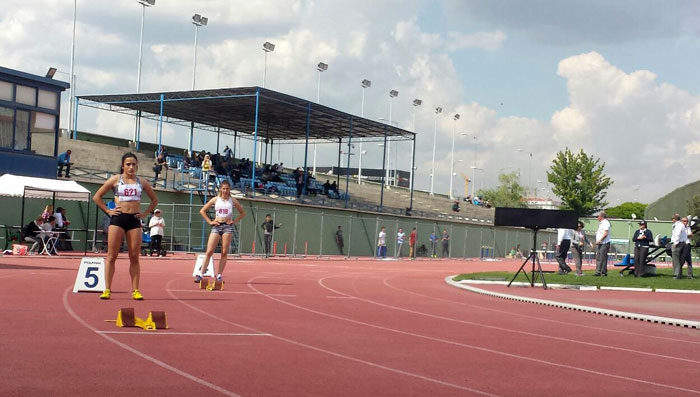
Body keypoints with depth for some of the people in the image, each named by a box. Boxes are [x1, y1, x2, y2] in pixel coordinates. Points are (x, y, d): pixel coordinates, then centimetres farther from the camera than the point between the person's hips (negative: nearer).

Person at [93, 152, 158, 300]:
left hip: (134, 220, 2)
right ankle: (107, 289, -2)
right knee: (111, 256, -3)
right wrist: (108, 211, -2)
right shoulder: (115, 180, 3)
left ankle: (135, 290, 5)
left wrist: (145, 213, 9)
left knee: (134, 257, 2)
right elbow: (97, 197, 5)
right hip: (118, 218, -2)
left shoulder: (142, 182, 9)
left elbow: (154, 200, 20)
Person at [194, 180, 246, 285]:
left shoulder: (232, 201, 6)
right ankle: (201, 274, -12)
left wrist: (235, 221, 3)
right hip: (216, 226, 0)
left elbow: (242, 213, 16)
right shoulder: (215, 199, 6)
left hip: (228, 226, 0)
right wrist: (209, 221, 1)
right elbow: (202, 211, 10)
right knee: (209, 252, -9)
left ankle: (219, 275, 4)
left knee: (224, 253, -2)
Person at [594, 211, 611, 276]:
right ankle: (598, 271, 7)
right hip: (599, 243, 10)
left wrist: (599, 240, -22)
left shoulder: (605, 223, -11)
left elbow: (605, 233, -20)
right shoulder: (600, 223, 20)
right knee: (598, 258, 6)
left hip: (604, 243, -10)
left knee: (603, 258, -8)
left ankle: (603, 272, -6)